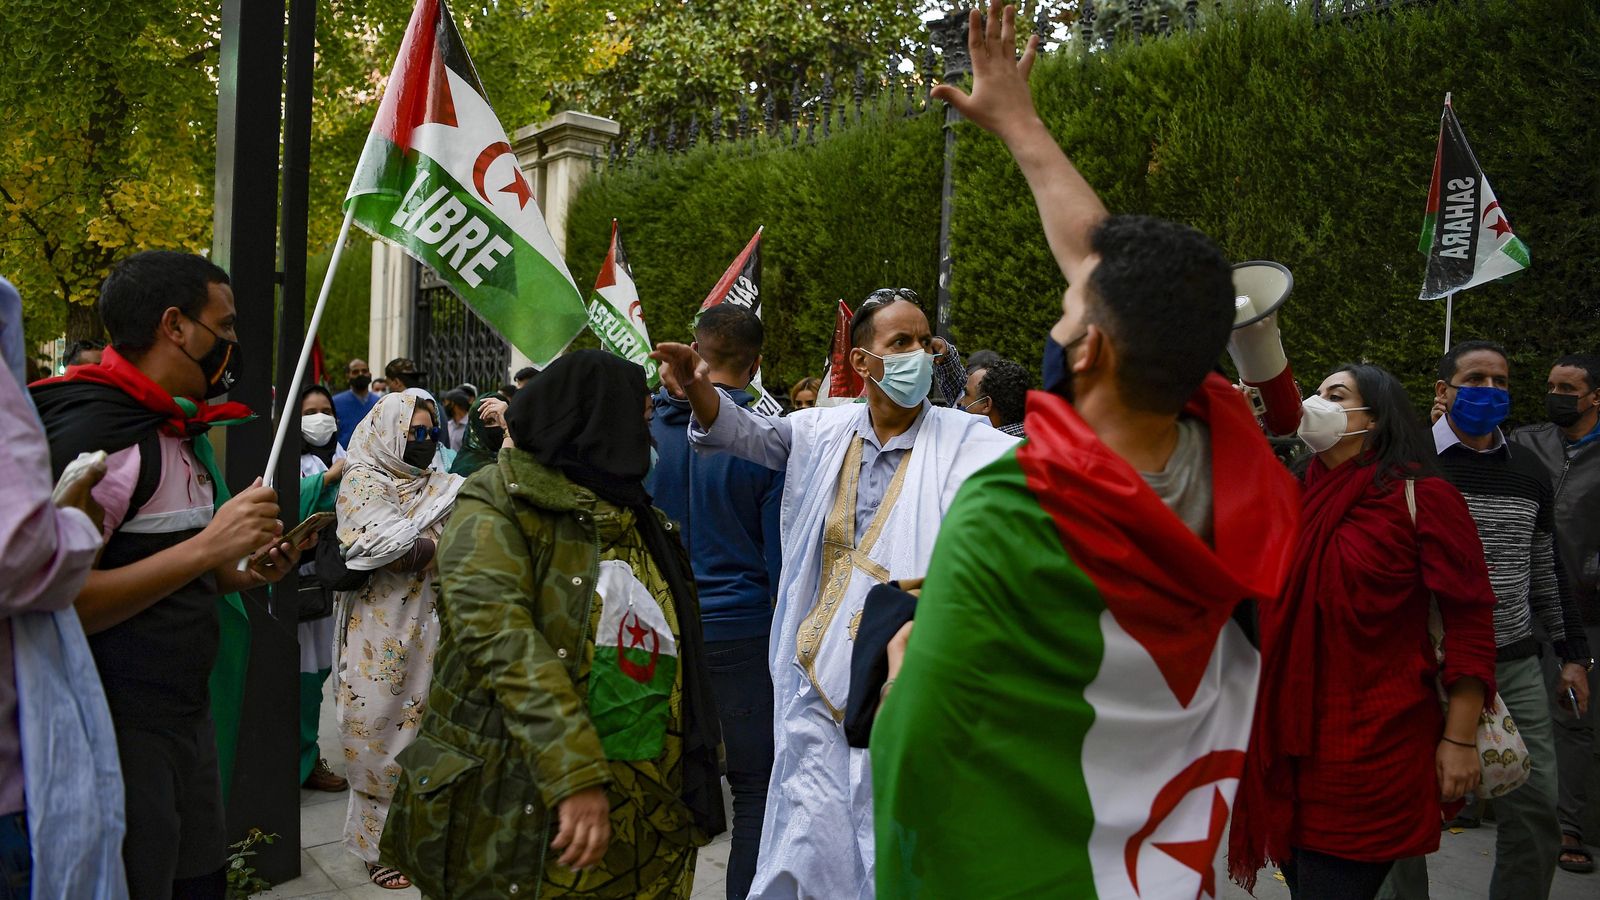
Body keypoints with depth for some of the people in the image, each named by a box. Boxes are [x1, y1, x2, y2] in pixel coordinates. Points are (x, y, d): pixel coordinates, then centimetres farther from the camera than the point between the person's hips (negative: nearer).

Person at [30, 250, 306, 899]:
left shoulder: (174, 430, 12)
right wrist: (207, 547, -24)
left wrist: (240, 575, 4)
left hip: (189, 716, 9)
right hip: (118, 733, -9)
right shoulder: (95, 433, -17)